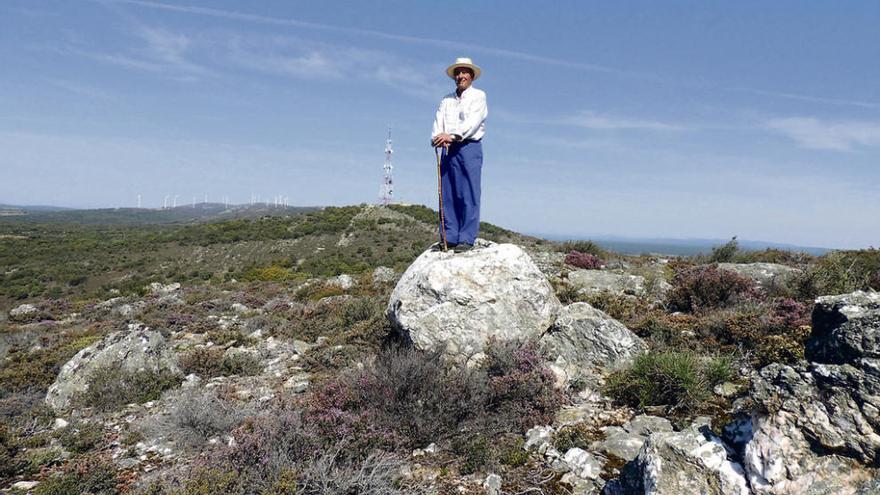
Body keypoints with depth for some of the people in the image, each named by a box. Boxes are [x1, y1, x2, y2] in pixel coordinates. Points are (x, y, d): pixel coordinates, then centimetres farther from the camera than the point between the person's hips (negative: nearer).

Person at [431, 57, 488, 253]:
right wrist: (437, 137, -15)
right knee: (447, 194, 1)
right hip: (448, 149, 5)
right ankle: (449, 238, 5)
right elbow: (438, 122, 7)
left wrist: (452, 135, -24)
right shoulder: (446, 100, 21)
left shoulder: (478, 96, 6)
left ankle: (466, 239, -7)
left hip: (469, 147, -5)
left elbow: (472, 122, -10)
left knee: (469, 194, -8)